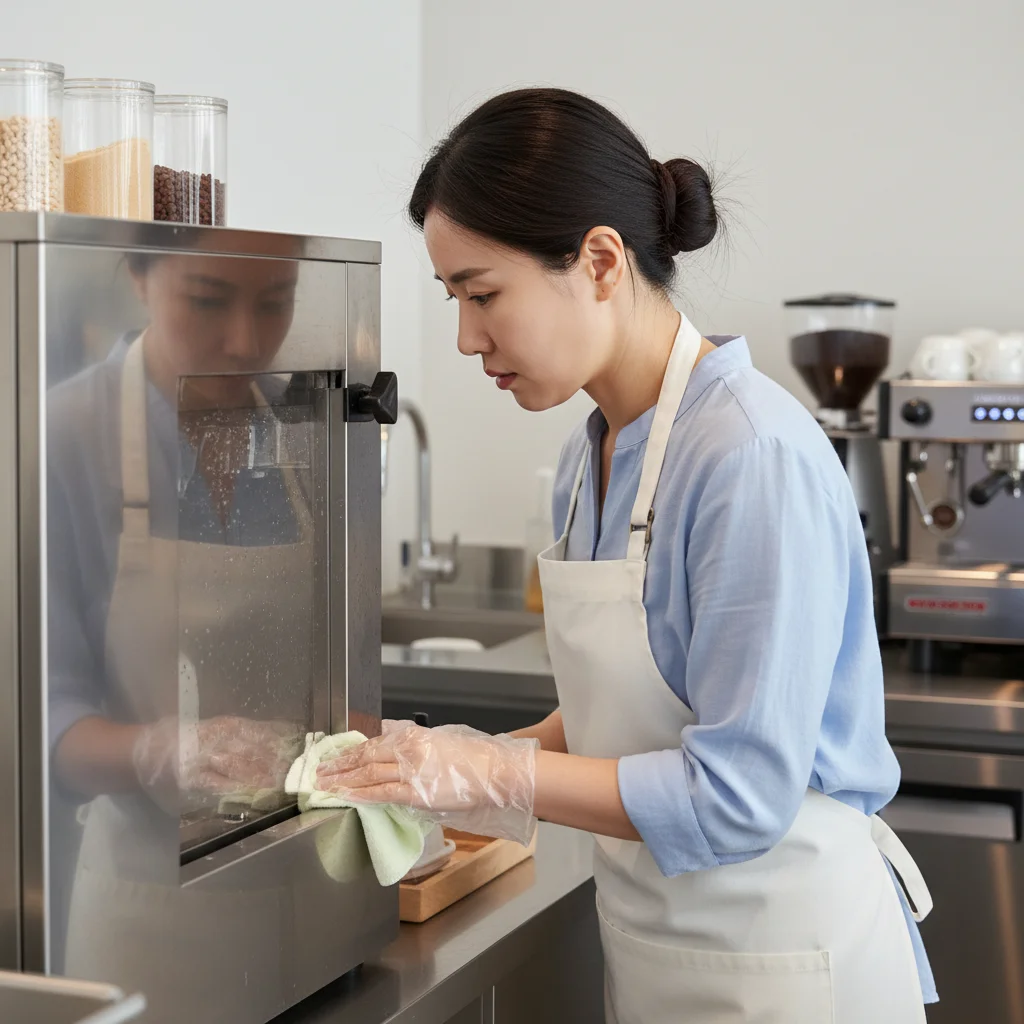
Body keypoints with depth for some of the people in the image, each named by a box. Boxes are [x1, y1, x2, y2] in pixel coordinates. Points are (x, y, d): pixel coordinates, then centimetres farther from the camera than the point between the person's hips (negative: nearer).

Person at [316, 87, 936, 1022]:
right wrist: (459, 769, 0)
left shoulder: (754, 454, -23)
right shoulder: (591, 460, 4)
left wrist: (496, 776, -18)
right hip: (649, 945, 8)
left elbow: (737, 790, -24)